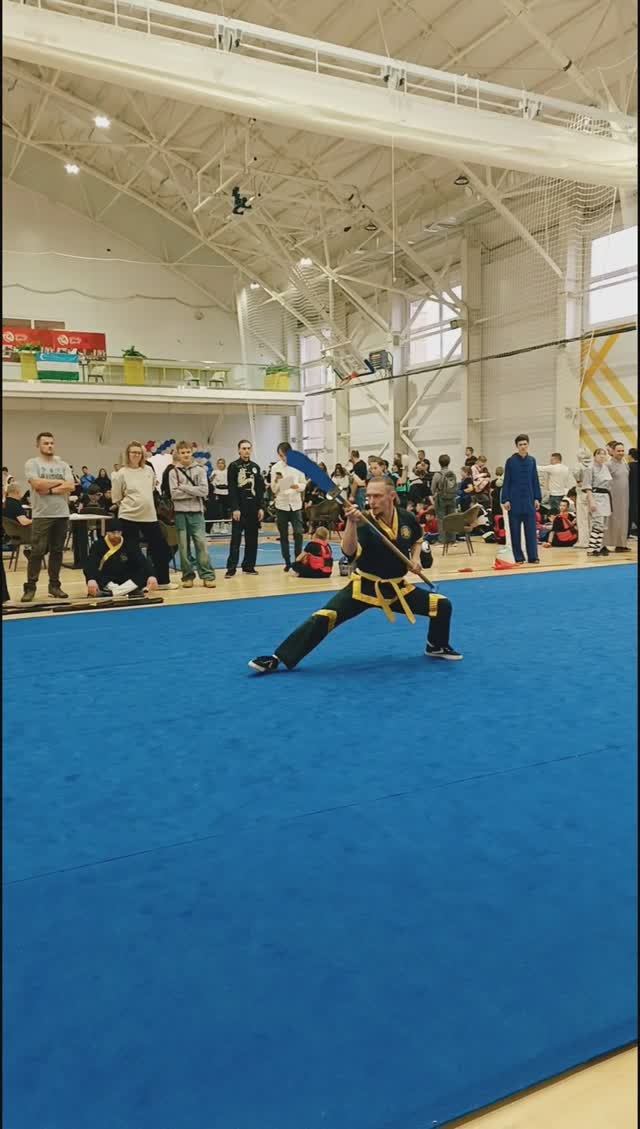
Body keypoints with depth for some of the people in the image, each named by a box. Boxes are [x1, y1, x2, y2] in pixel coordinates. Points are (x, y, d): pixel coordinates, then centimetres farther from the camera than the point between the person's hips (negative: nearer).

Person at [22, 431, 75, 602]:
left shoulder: (63, 465, 10)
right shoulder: (32, 463, 0)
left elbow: (71, 487, -2)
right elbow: (37, 484, -16)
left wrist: (50, 490, -13)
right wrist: (59, 482, -6)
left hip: (62, 514, 4)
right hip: (42, 515, -4)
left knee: (57, 551, 8)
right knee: (37, 552, -4)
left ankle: (54, 585, 15)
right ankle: (30, 587, 3)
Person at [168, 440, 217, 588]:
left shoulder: (200, 469, 5)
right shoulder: (173, 472, 4)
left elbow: (204, 490, -7)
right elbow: (174, 493, -7)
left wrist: (184, 487, -9)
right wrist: (194, 492, -10)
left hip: (196, 512, 0)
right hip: (180, 512, 0)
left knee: (201, 543, -4)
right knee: (184, 546, 4)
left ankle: (207, 575, 1)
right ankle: (188, 576, 12)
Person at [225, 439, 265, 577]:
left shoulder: (255, 467, 12)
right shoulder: (233, 466, -2)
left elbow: (260, 489, 12)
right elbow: (232, 489, -8)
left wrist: (260, 507, 4)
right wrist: (235, 508, -15)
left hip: (253, 507, 5)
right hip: (239, 507, -5)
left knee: (252, 538, 6)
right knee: (236, 538, -5)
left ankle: (249, 566, 13)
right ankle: (231, 568, -4)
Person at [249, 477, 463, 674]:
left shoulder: (407, 519, -6)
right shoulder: (364, 523, -18)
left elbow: (417, 540, 18)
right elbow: (350, 552, -37)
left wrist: (415, 558, 1)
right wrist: (352, 523, -48)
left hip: (396, 588, 4)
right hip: (364, 587, -4)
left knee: (442, 605, 0)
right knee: (323, 618, -21)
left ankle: (437, 647, 29)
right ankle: (278, 659, -15)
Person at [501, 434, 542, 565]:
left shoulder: (532, 460, 6)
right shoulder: (511, 461, -2)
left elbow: (535, 480, 9)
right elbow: (506, 481, -1)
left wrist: (537, 498, 4)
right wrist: (505, 500, -7)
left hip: (529, 500, 2)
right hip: (515, 500, -2)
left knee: (531, 529, 1)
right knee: (515, 530, 3)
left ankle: (533, 557, 6)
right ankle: (519, 558, 10)